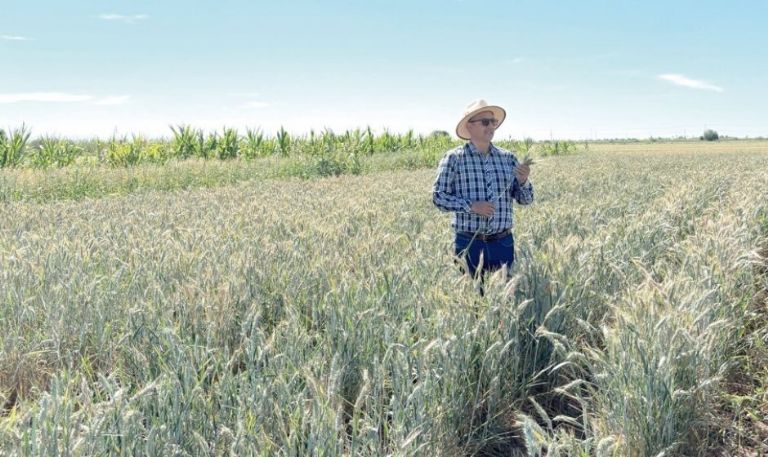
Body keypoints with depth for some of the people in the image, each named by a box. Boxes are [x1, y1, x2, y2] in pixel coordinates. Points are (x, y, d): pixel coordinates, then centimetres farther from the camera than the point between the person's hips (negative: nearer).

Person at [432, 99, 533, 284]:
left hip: (503, 243, 3)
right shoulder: (454, 158, -1)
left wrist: (523, 181, -12)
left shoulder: (508, 158, 9)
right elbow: (438, 196, -4)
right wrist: (470, 206, -16)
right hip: (469, 243, -3)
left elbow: (526, 200, 9)